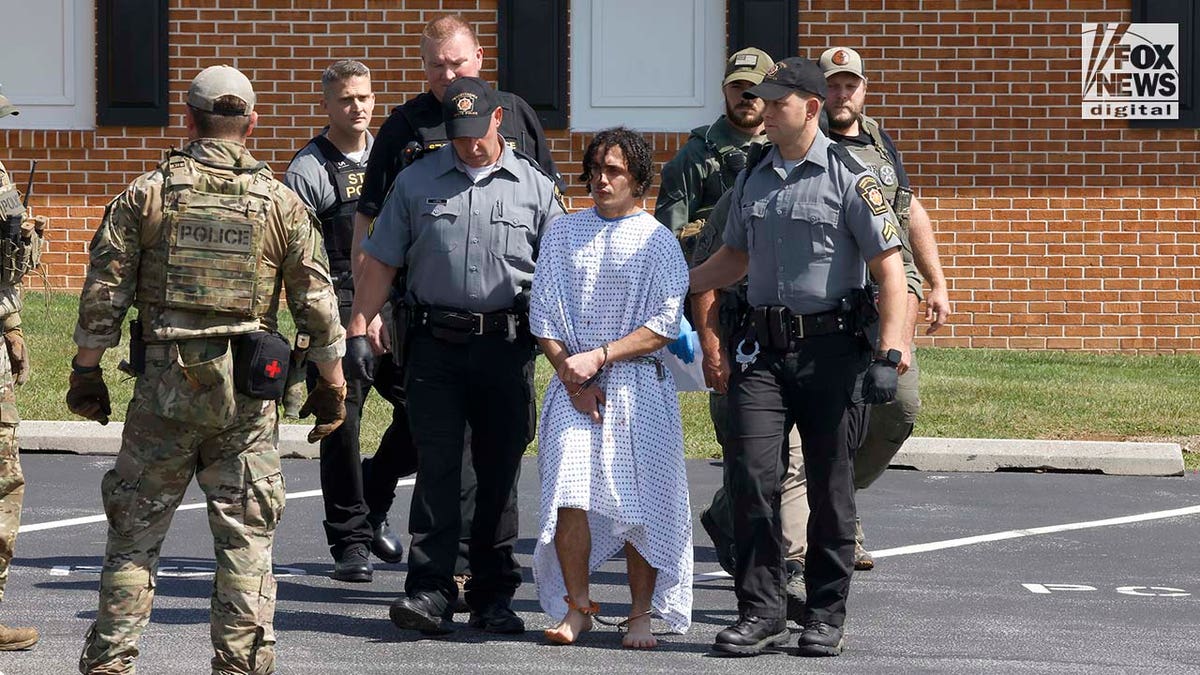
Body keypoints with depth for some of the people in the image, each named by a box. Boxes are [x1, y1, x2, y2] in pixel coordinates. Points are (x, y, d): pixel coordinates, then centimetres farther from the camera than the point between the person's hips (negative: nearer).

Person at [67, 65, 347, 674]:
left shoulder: (146, 195, -1)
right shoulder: (282, 203, 1)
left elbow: (103, 293, -1)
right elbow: (317, 302, 2)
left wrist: (86, 372, 9)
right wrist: (332, 384, 11)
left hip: (164, 385, 0)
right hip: (246, 391, 0)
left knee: (135, 527, 8)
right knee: (246, 533, 6)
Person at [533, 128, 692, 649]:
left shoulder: (658, 242, 3)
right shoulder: (563, 234, 11)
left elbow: (664, 326, -5)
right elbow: (543, 313, 8)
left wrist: (598, 358, -13)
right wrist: (571, 376, -4)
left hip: (638, 387, -2)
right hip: (573, 383, 2)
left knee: (639, 503, -4)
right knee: (568, 496, -11)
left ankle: (641, 614, 6)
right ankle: (577, 607, 2)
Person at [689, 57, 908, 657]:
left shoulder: (849, 179, -5)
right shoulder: (752, 180, 12)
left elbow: (889, 269, -8)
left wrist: (887, 356, -16)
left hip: (831, 349, -4)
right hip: (765, 349, 4)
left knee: (829, 485, 3)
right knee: (752, 475, -5)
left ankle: (826, 616, 13)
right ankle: (761, 612, 2)